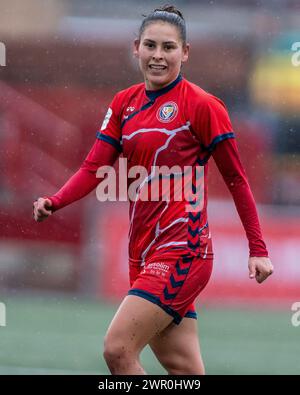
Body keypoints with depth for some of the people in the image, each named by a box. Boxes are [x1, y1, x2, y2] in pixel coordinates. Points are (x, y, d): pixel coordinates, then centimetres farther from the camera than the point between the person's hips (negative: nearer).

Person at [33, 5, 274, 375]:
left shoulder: (202, 105, -7)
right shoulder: (124, 104, 10)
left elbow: (236, 179, -2)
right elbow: (94, 168, 5)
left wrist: (258, 249, -3)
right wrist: (54, 202, -14)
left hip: (182, 251, -6)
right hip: (144, 253, 6)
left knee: (118, 351, -17)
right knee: (185, 370, 6)